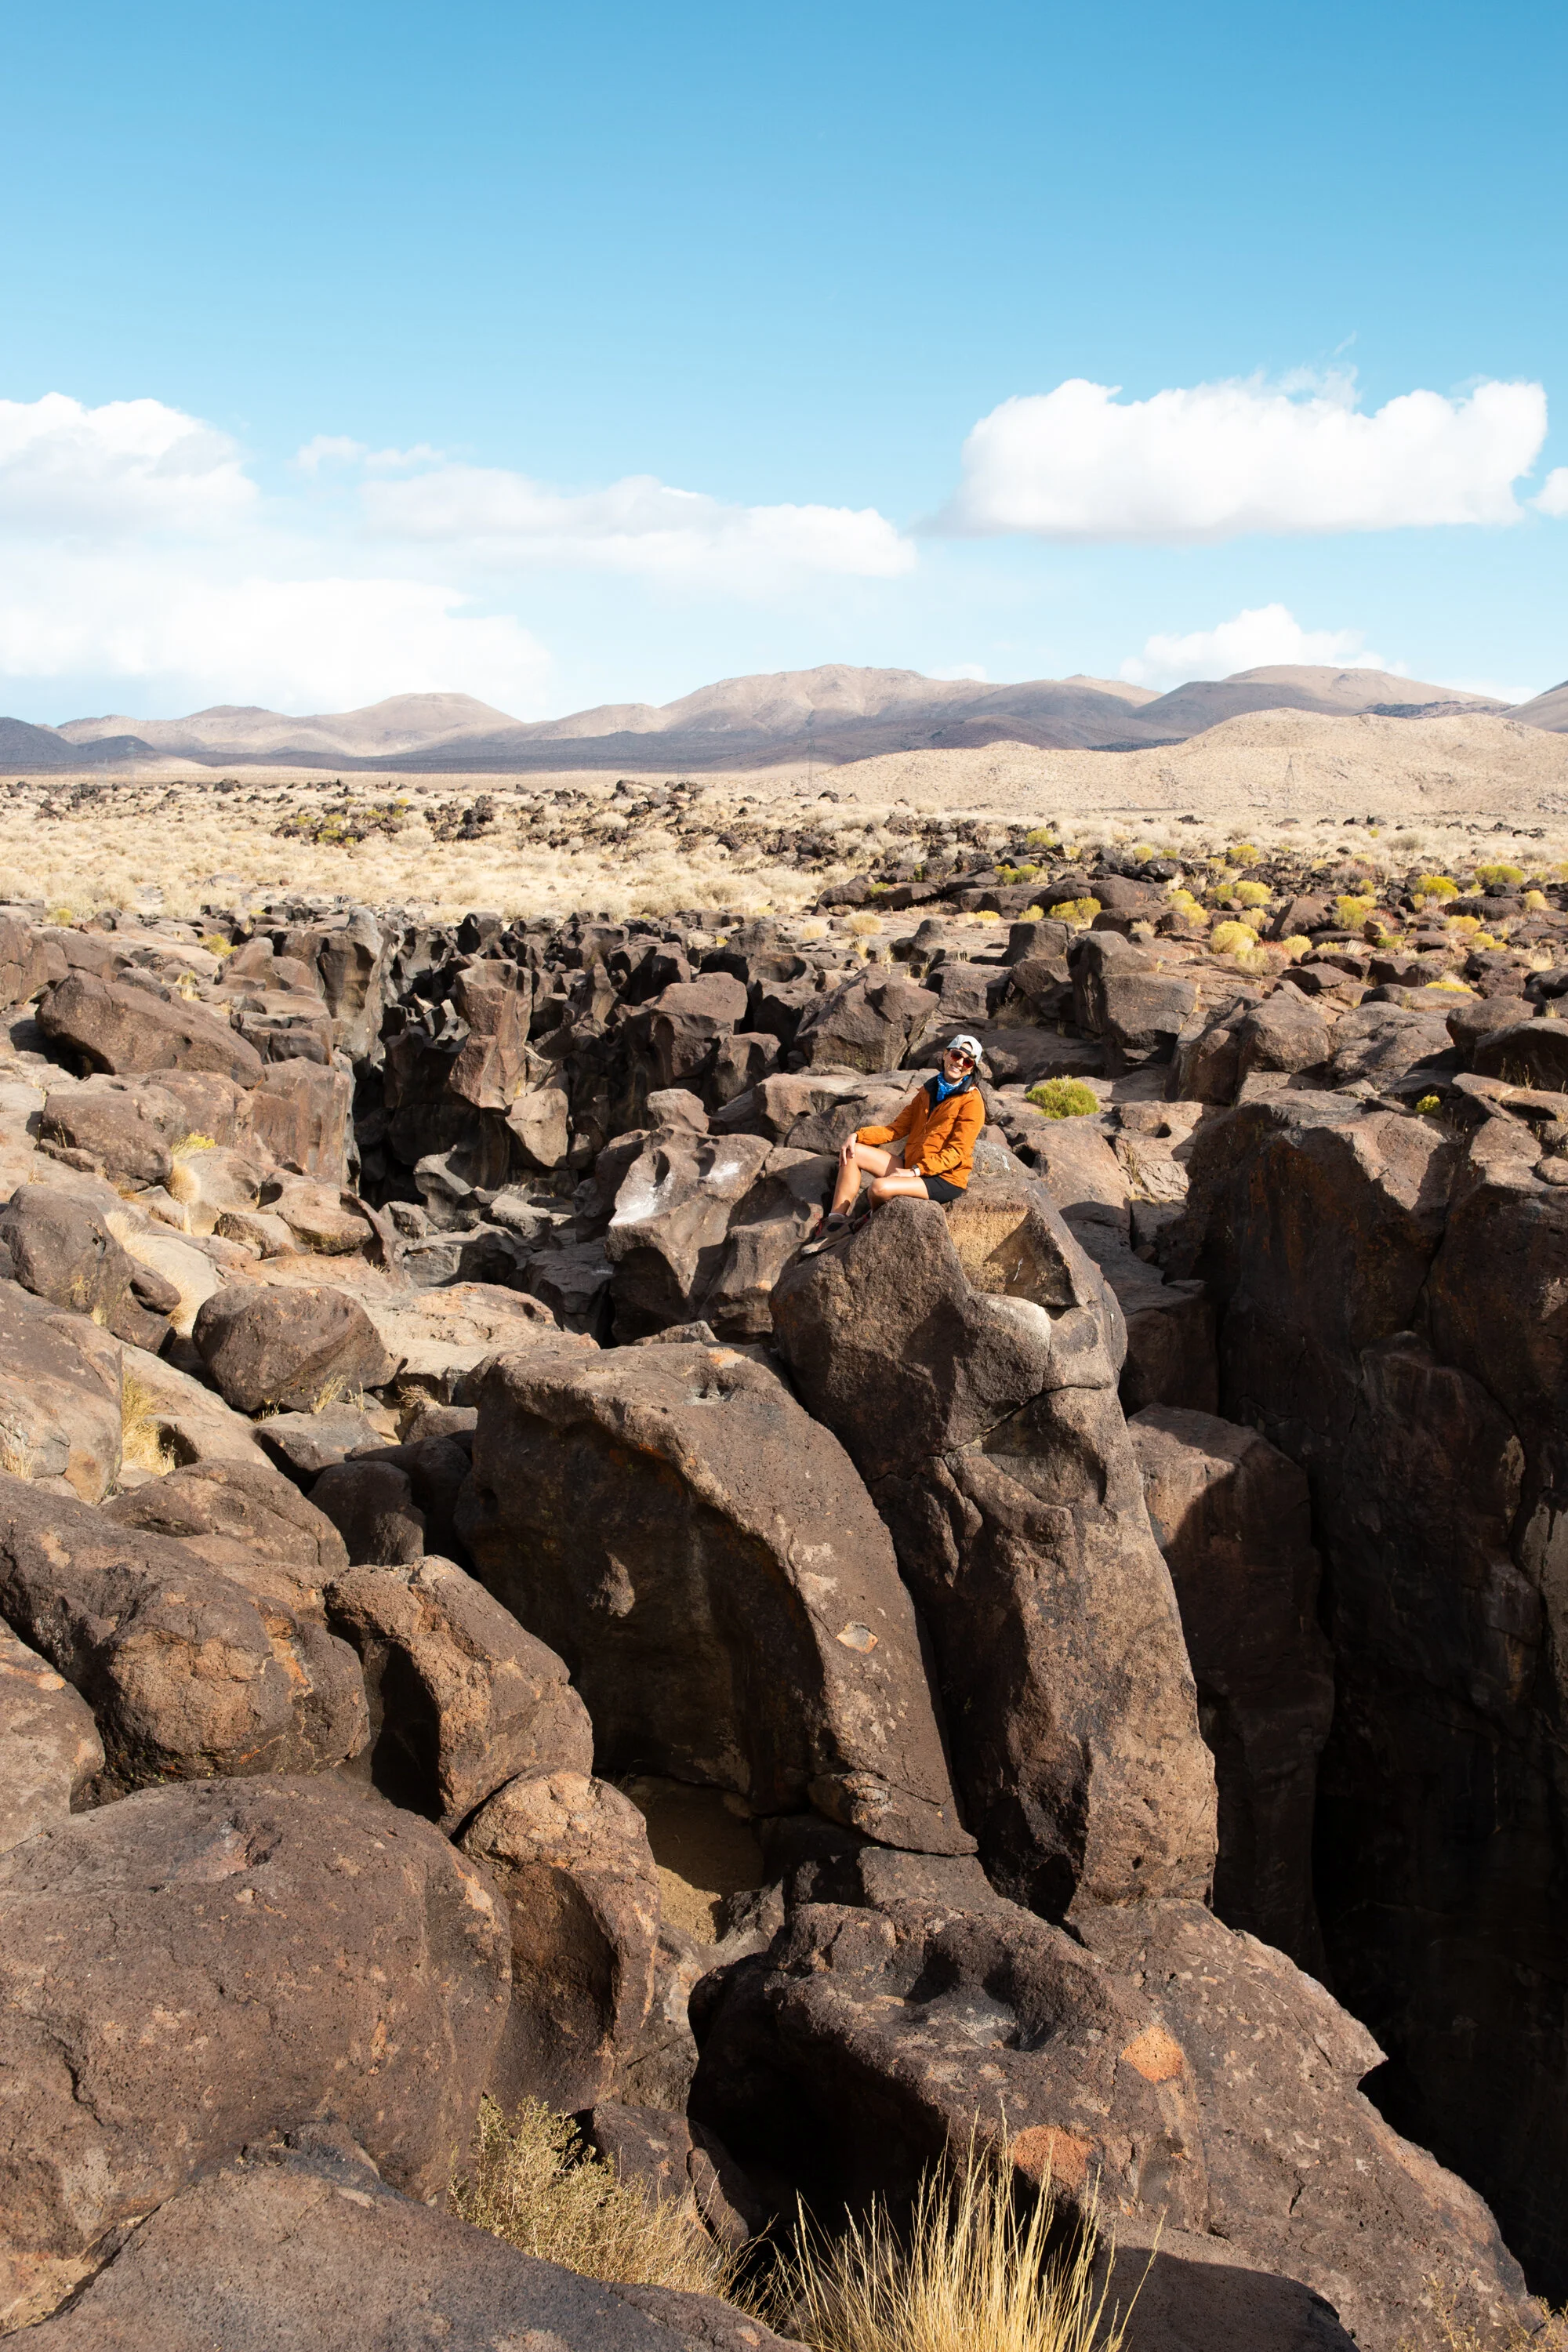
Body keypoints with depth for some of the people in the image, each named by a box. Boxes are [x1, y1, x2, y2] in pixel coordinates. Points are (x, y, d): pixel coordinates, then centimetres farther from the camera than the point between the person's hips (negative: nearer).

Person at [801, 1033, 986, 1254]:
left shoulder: (971, 1102, -10)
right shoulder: (928, 1091, 13)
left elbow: (957, 1152, -16)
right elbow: (897, 1128, 10)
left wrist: (915, 1171, -23)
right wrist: (858, 1136, -5)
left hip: (945, 1178, -8)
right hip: (911, 1165, 8)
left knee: (880, 1187, -29)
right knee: (853, 1152, -5)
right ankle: (836, 1221, -9)